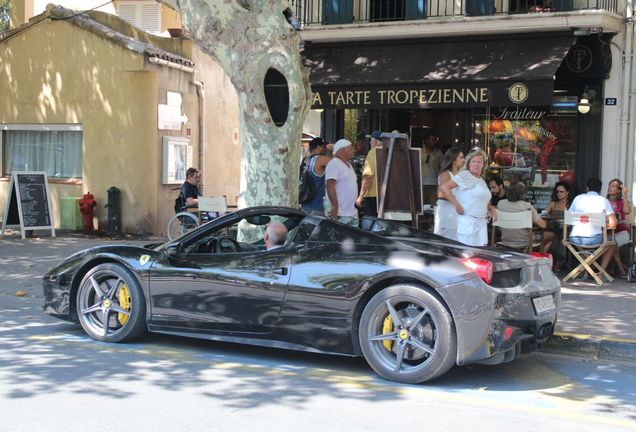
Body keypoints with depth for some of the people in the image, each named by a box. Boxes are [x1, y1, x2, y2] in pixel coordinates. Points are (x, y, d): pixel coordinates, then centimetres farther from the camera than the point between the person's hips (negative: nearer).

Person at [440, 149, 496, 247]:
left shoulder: (482, 180, 18)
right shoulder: (465, 175, -7)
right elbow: (444, 187, -17)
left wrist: (491, 209, 12)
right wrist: (457, 205, -18)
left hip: (481, 223, 8)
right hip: (468, 221, -8)